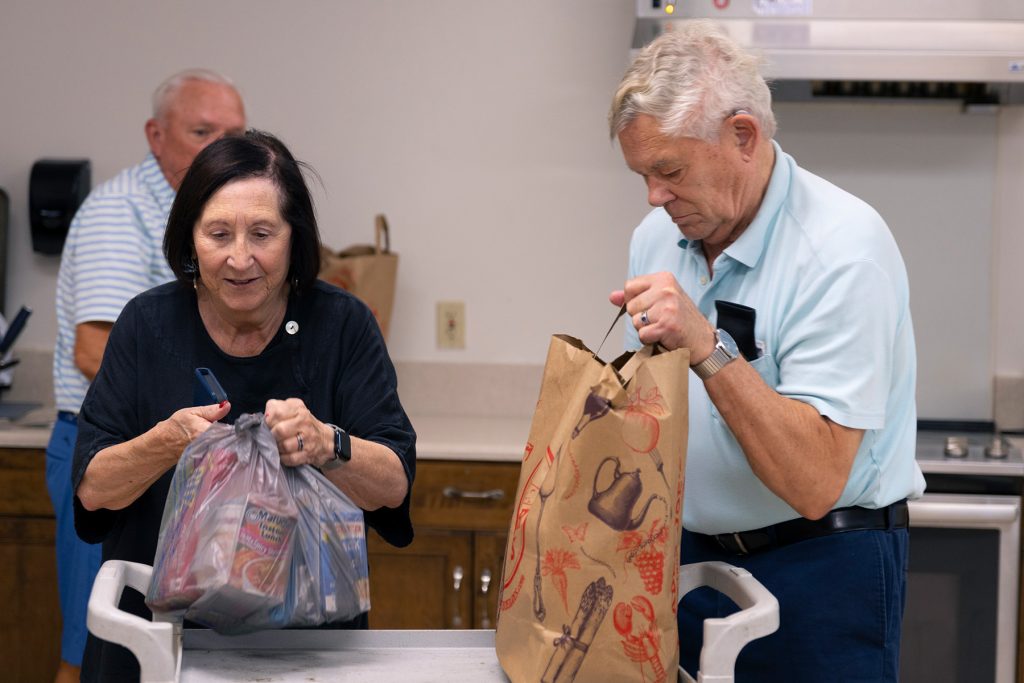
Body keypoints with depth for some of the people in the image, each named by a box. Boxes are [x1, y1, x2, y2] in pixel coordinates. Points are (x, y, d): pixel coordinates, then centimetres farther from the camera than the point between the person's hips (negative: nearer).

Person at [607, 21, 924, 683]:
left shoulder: (844, 249, -21)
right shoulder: (658, 236, 2)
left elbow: (814, 482, -26)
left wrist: (707, 347, -32)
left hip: (819, 573, -6)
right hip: (687, 555, 6)